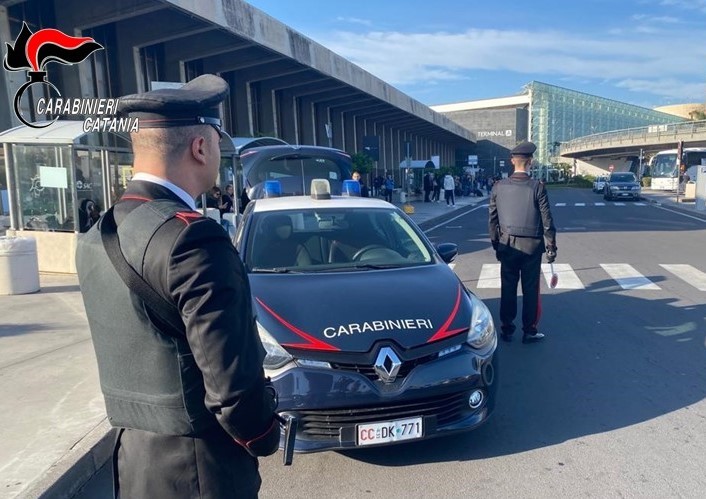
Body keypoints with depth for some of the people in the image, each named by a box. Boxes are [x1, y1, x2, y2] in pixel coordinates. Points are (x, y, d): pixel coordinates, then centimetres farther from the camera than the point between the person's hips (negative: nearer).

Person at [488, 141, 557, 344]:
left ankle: (506, 329, 19)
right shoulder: (537, 187, -10)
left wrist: (496, 244, 14)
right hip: (531, 245, -2)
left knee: (508, 289, 11)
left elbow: (492, 219, 3)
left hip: (507, 244, 2)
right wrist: (551, 247, 2)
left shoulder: (498, 186, -2)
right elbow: (547, 220, -8)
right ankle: (529, 332, 15)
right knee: (530, 290, 8)